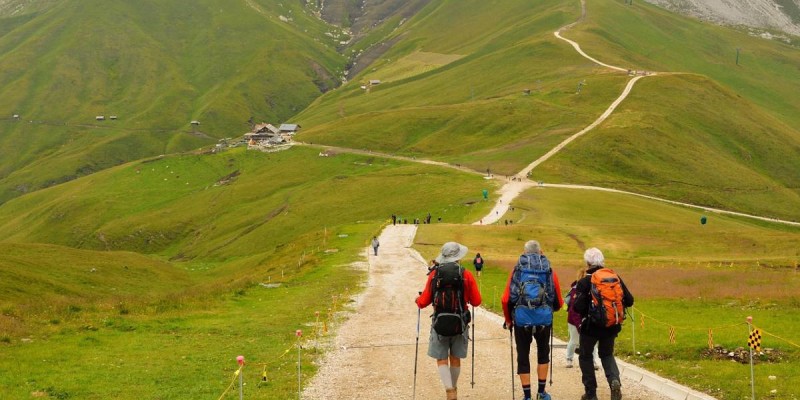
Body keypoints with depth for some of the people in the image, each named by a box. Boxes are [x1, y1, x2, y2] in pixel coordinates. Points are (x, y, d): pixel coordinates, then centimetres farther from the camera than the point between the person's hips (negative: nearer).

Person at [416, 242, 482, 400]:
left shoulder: (434, 274, -4)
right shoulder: (466, 275, -5)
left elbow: (424, 302, -1)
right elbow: (476, 301, -2)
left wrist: (418, 301, 22)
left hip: (439, 322, -1)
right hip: (460, 323, 1)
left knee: (441, 360, 4)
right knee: (455, 358, 17)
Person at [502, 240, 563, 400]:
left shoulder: (518, 269, 5)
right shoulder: (549, 270, 7)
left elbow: (506, 299, 0)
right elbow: (559, 302, 8)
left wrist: (508, 320, 15)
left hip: (521, 319, -1)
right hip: (544, 318, 1)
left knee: (523, 357, 9)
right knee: (543, 353, 21)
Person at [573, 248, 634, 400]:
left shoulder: (584, 282, -13)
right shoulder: (616, 278, 0)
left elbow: (578, 307, -19)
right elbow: (629, 301, 0)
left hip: (591, 326, -4)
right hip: (612, 326, 4)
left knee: (586, 357, 17)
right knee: (607, 355, 23)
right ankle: (614, 380, -6)